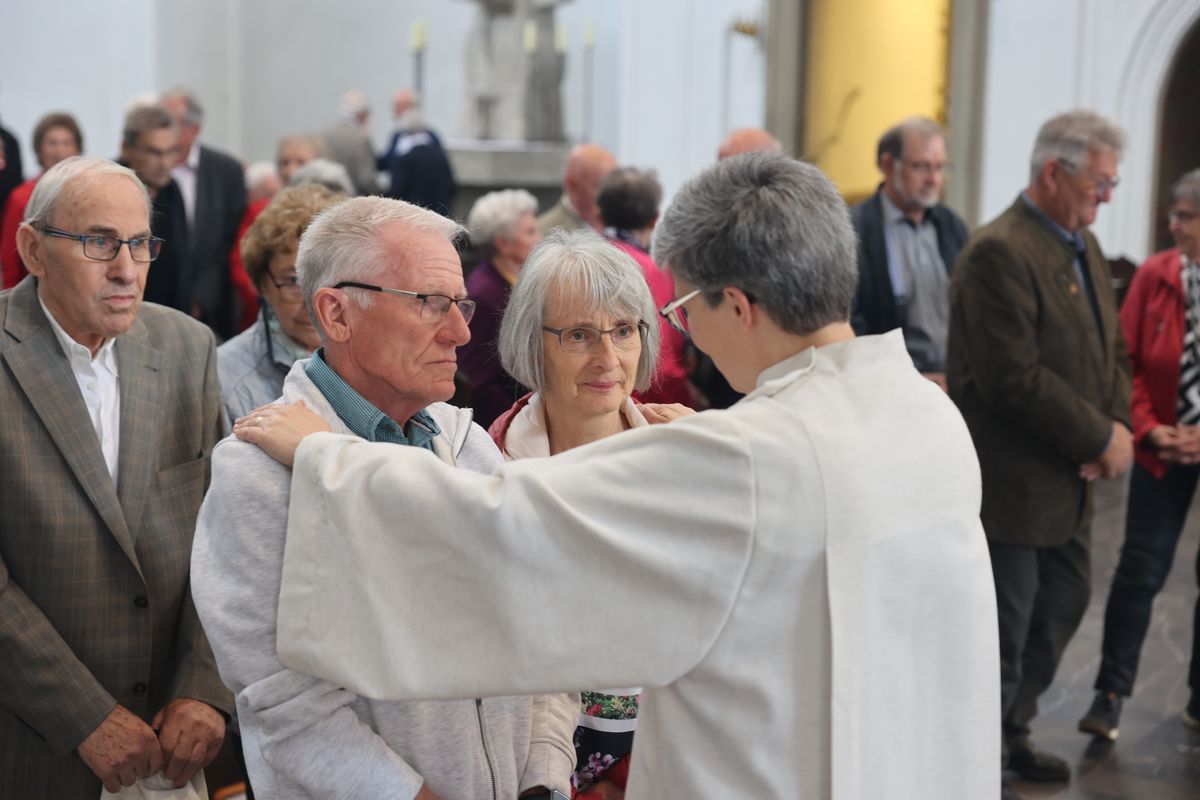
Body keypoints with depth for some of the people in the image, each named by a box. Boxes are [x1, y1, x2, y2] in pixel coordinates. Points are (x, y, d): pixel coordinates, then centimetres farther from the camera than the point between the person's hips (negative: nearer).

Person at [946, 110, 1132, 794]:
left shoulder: (1086, 246, 10)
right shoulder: (999, 253, -21)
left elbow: (1112, 348, 15)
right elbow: (1015, 379, -26)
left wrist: (1119, 424, -4)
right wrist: (1101, 438, -17)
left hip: (1070, 482, 9)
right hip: (1012, 486, -9)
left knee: (1062, 610, 20)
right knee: (1002, 634, 2)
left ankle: (1011, 730, 38)